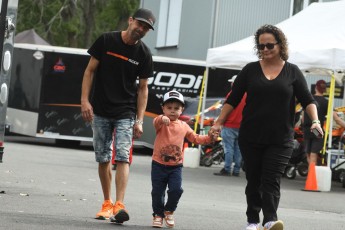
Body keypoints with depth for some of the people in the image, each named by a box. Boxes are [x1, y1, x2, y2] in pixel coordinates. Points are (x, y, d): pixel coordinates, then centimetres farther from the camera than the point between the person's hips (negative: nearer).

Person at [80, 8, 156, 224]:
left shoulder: (144, 54, -1)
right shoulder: (106, 40, -3)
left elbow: (143, 88, 3)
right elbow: (90, 70, 1)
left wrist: (139, 120, -4)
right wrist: (85, 100, -9)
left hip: (126, 114, -1)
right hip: (101, 111, 1)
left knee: (123, 157, -15)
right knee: (103, 158, 6)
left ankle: (119, 205, -23)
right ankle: (107, 203, 19)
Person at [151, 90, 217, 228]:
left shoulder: (184, 126, 8)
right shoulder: (161, 124, -6)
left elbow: (195, 138, 17)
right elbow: (156, 122, -31)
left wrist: (209, 138, 2)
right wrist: (163, 119, -55)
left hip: (176, 166, 2)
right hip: (159, 164, -2)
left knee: (176, 189, -12)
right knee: (157, 192, 3)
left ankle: (169, 211, 13)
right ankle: (158, 214, 22)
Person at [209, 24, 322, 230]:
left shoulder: (292, 72, 5)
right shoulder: (250, 70, 6)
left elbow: (308, 100, 2)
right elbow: (233, 99, 8)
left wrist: (315, 121, -15)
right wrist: (219, 123, 2)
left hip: (280, 140, -2)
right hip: (251, 138, 2)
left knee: (272, 180, -11)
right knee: (254, 180, 6)